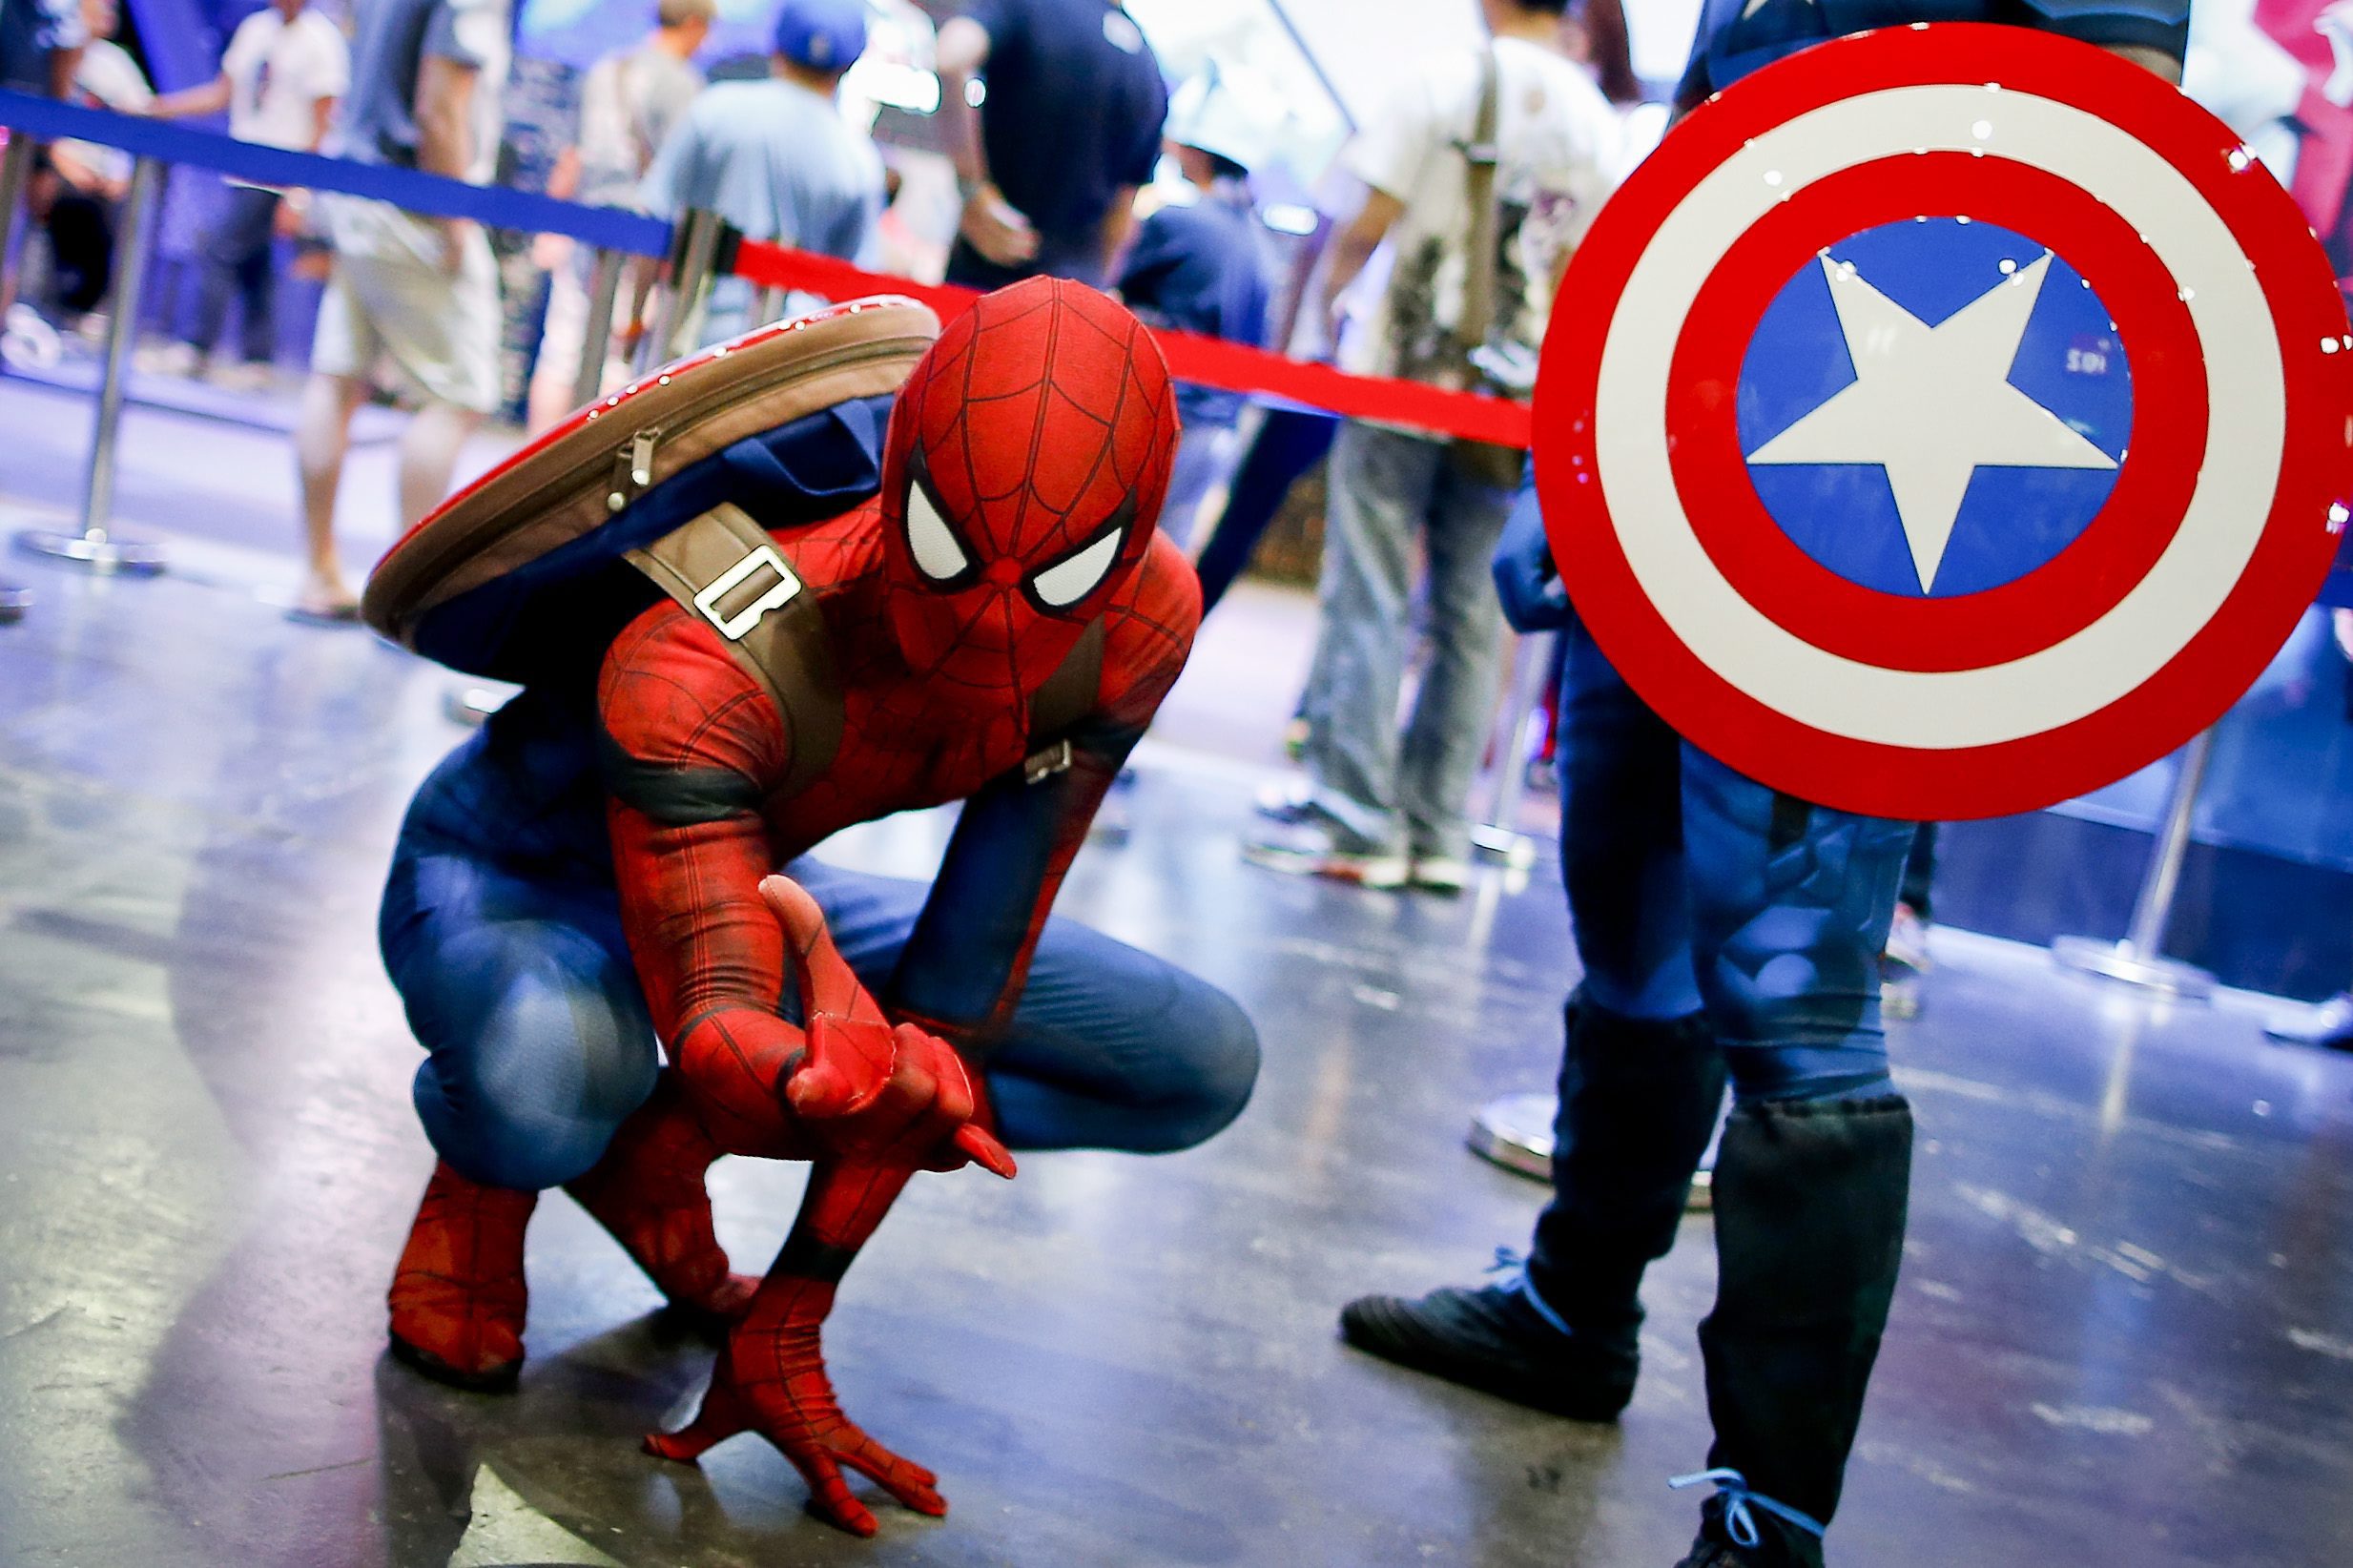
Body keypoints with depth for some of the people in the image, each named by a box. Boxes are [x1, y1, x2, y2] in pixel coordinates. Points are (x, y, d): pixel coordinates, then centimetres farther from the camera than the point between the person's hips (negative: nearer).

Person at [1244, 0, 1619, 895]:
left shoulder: (1451, 82, -4)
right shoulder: (1596, 119, 6)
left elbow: (1370, 225, -6)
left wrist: (1327, 288, 12)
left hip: (1404, 375, -4)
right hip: (1505, 397, 4)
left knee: (1368, 595, -2)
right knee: (1469, 610, 7)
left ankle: (1357, 821, -5)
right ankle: (1437, 831, 8)